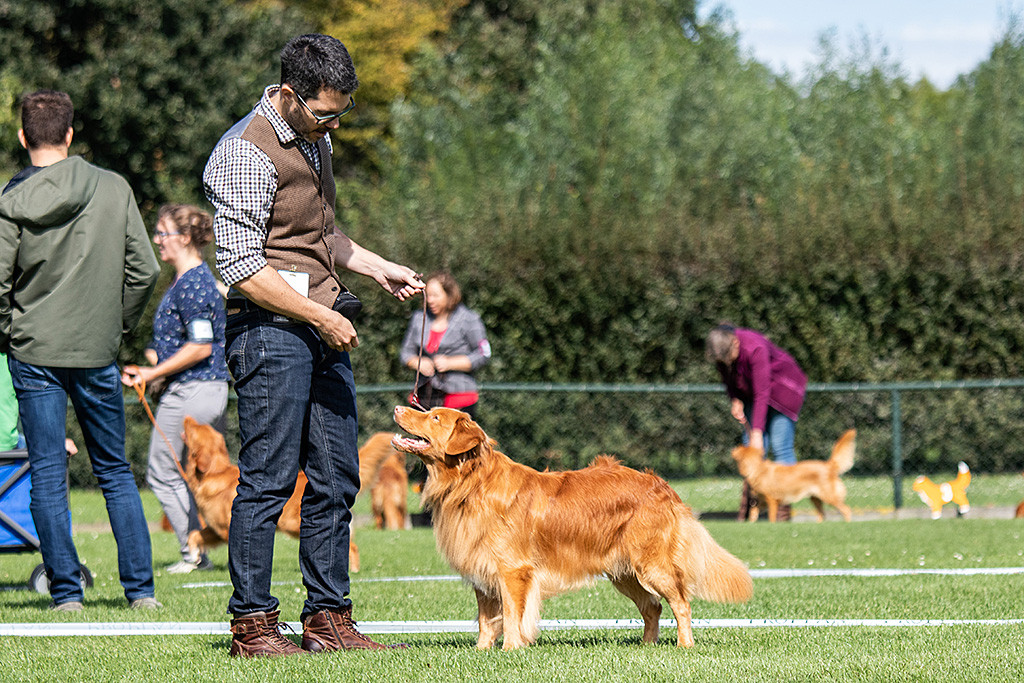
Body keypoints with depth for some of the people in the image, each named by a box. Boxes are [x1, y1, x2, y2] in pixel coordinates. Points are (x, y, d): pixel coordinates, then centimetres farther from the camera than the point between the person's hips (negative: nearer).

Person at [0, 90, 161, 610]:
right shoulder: (113, 189, -3)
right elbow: (144, 270, -2)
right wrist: (118, 323, 11)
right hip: (97, 352, 2)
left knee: (47, 475, 4)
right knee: (115, 471, 12)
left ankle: (66, 590, 2)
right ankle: (140, 588, 8)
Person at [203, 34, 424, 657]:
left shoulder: (315, 139, 15)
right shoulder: (248, 154, -14)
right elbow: (241, 267, -18)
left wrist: (379, 268, 19)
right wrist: (319, 315, -17)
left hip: (324, 332, 9)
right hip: (271, 331, -9)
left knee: (336, 479, 8)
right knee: (268, 480, -7)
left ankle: (329, 619, 14)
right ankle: (252, 625, -1)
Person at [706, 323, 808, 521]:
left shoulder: (755, 349, -37)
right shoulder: (720, 349, -16)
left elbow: (762, 395, -36)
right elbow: (728, 377, 7)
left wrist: (757, 432, -36)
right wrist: (735, 400, -9)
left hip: (783, 389, -7)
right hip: (750, 392, 7)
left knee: (780, 446, -13)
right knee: (750, 446, -2)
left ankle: (784, 511, -11)